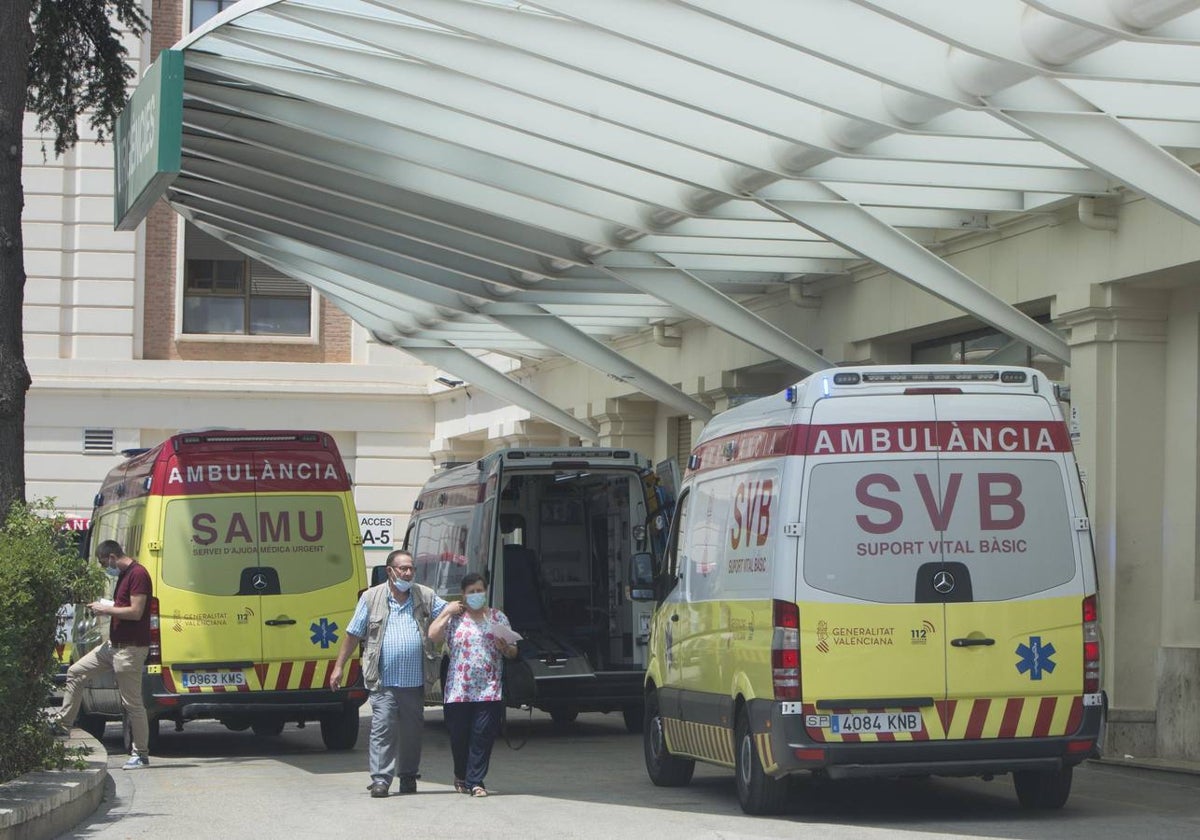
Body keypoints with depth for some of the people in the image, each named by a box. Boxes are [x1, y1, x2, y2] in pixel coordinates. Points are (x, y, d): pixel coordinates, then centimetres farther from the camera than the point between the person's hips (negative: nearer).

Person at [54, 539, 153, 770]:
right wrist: (104, 607, 10)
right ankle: (63, 723, 22)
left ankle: (140, 754, 1)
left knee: (132, 703, -5)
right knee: (76, 672, 13)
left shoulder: (138, 574, -16)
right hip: (113, 645, 11)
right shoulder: (124, 575, 15)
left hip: (130, 649, -11)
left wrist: (106, 609, -13)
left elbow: (136, 612, -23)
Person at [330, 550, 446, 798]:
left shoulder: (425, 597, 9)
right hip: (384, 681, -2)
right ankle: (380, 779, -7)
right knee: (382, 729, -8)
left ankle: (408, 777, 20)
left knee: (412, 730, 8)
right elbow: (353, 634, 7)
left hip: (415, 681, 2)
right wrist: (339, 667, 6)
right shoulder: (371, 598, 4)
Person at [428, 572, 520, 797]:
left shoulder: (498, 618, 12)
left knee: (483, 736, -5)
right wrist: (447, 613, -4)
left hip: (489, 691, 1)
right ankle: (461, 775, 27)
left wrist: (505, 647, -8)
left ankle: (475, 781, 0)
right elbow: (433, 635, -8)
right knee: (459, 736, 5)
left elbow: (513, 652, 15)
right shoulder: (454, 618, 7)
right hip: (458, 691, -1)